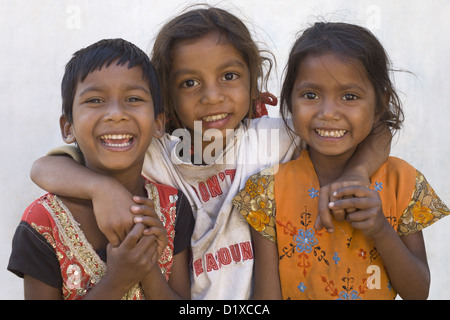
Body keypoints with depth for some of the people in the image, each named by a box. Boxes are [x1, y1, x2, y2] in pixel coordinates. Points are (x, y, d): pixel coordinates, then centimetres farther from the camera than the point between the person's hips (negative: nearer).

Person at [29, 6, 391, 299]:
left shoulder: (274, 138, -3)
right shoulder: (151, 155, -7)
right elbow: (45, 168, -11)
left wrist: (354, 174, -18)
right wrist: (104, 188, -29)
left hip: (263, 292, 2)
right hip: (179, 298, -2)